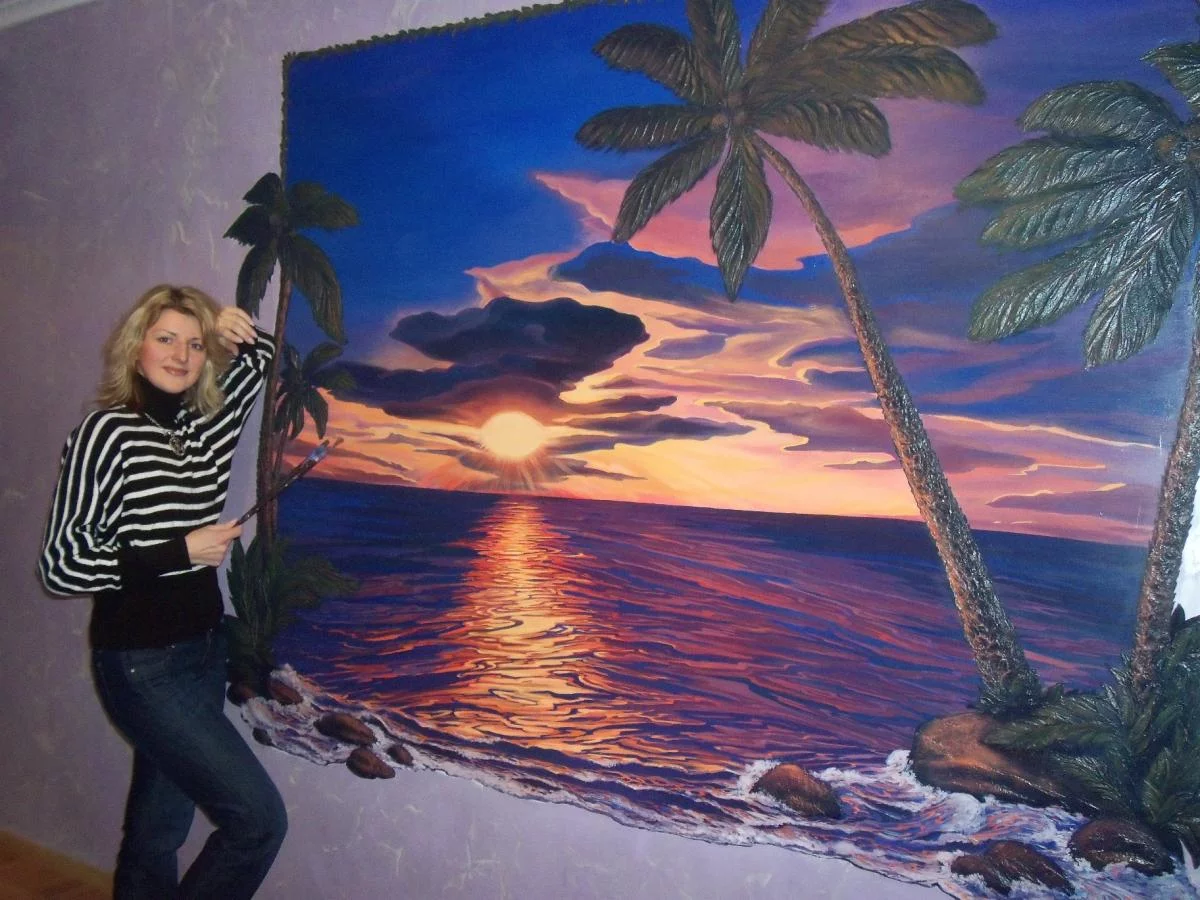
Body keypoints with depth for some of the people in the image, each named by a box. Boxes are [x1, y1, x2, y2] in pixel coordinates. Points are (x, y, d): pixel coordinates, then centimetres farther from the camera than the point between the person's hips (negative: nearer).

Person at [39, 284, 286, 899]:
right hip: (140, 664, -6)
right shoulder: (107, 432, -13)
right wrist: (179, 552, -17)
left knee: (159, 827, 18)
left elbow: (261, 357, 21)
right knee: (258, 818, -8)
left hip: (204, 652, 6)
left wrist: (237, 331, 1)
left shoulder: (208, 426, 4)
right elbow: (61, 565, -14)